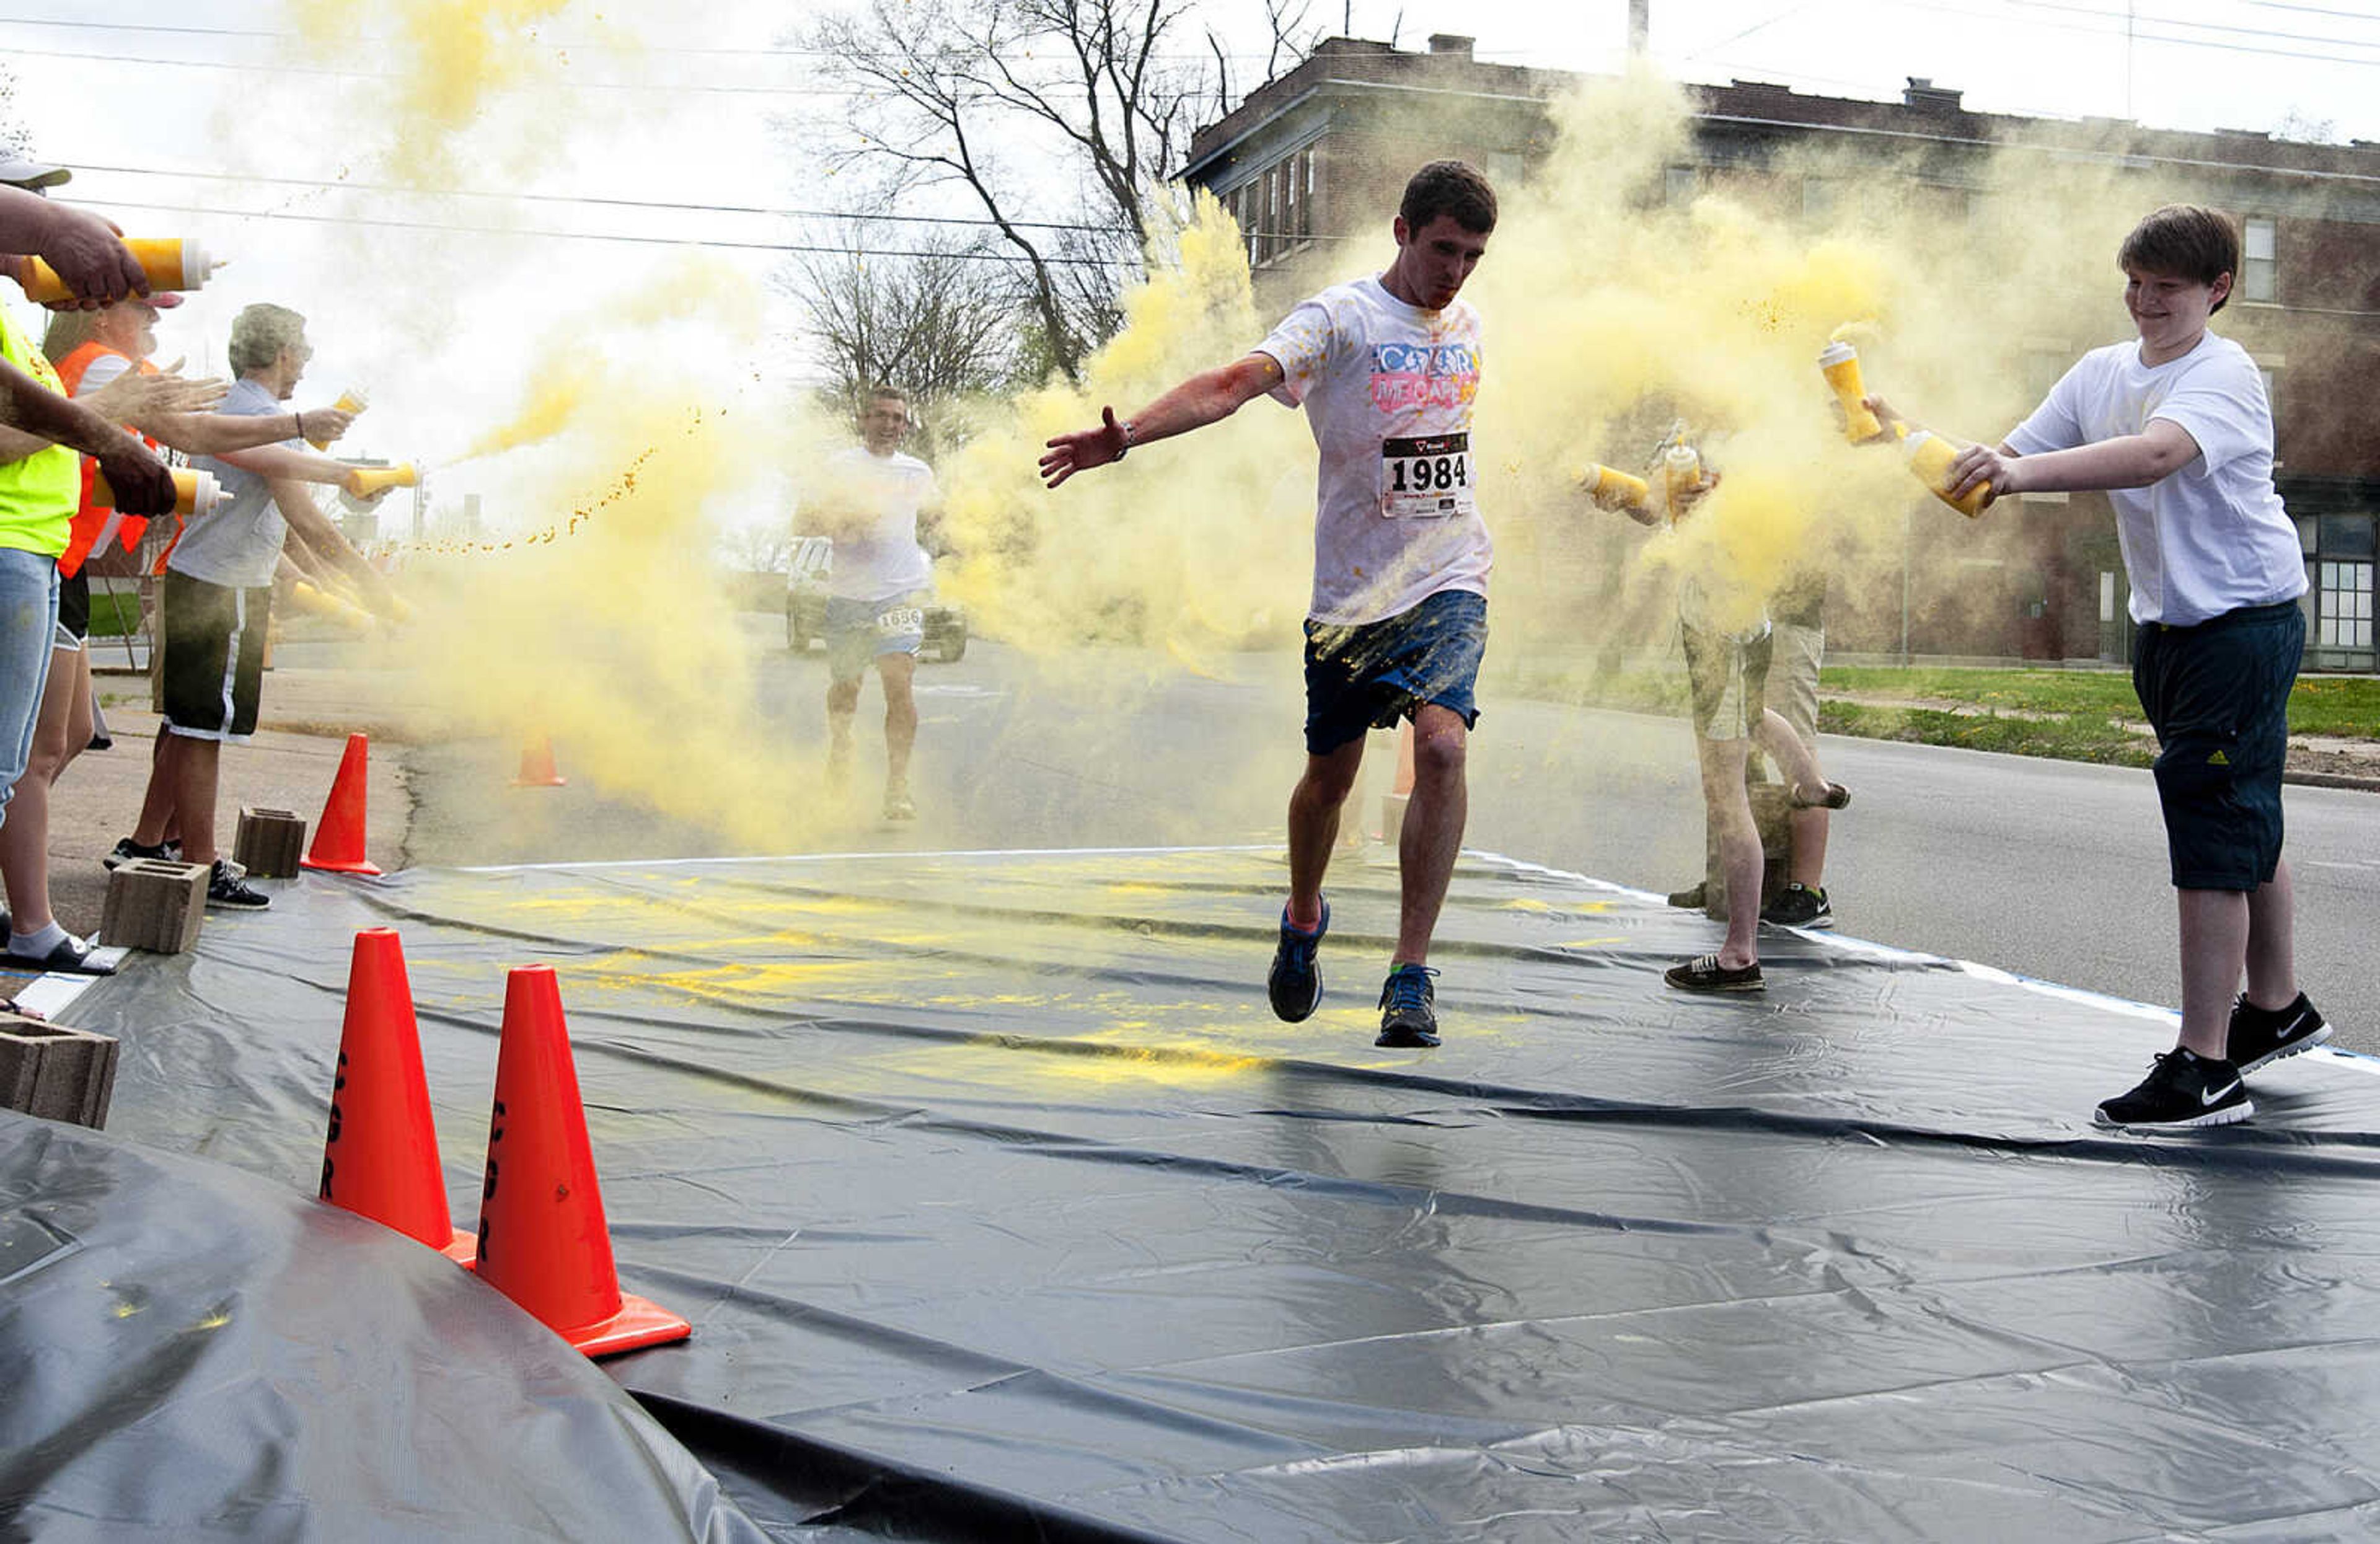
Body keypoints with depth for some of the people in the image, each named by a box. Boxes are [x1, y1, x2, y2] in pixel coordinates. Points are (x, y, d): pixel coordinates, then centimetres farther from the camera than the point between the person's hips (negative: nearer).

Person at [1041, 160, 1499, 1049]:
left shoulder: (1464, 324, 9)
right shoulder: (1341, 318, -9)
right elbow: (1238, 382, -24)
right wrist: (1127, 435, -39)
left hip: (1448, 585, 2)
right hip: (1351, 591, -2)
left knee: (1442, 745, -21)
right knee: (1330, 774, 9)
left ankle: (1410, 976, -14)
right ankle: (1303, 921, 41)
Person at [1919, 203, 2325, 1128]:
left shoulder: (2223, 375, -16)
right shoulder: (2101, 373, 7)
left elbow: (2155, 455, -37)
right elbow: (2013, 464, 4)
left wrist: (2024, 470, -49)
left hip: (2245, 624, -8)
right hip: (2166, 626, 8)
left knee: (2211, 823, -11)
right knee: (2243, 820, 19)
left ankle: (2204, 1070, -8)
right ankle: (2275, 1009, 35)